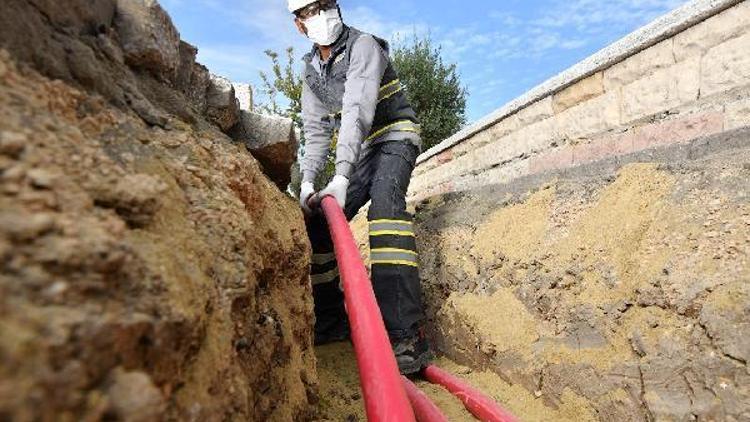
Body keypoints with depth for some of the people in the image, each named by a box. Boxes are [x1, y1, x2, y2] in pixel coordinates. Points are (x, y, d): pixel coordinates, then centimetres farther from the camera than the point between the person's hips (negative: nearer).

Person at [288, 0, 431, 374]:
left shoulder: (363, 46, -13)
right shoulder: (311, 70, 9)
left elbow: (358, 111, -27)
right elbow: (316, 131, 3)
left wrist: (341, 178, -36)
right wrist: (308, 181, -13)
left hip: (394, 138, -7)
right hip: (359, 152, 7)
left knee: (384, 200, -36)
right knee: (318, 222, 0)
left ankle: (406, 336, -44)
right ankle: (330, 321, 14)